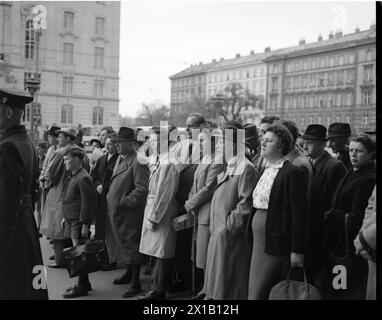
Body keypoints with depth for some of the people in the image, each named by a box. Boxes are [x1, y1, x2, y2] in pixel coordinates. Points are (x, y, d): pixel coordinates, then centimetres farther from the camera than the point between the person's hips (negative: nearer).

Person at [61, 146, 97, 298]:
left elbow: (88, 203, -19)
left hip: (79, 221, -9)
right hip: (71, 220, 9)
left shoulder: (83, 178, -16)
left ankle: (81, 287, 6)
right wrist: (65, 217, 21)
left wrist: (85, 224, -20)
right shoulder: (71, 176, 13)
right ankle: (84, 283, 25)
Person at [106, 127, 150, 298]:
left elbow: (142, 189, -23)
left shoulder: (138, 162, -17)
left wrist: (124, 202, -20)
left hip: (130, 213, -9)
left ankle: (135, 283, 10)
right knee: (121, 244, 18)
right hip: (115, 212, 9)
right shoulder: (120, 159, 12)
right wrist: (110, 196, 13)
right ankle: (128, 274, 35)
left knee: (131, 246, 0)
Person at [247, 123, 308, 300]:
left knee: (259, 293, -3)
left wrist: (297, 251, -16)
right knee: (254, 290, 13)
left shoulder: (292, 173, -14)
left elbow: (299, 214, -16)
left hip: (275, 245, -8)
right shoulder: (266, 169, 13)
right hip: (259, 242, 8)